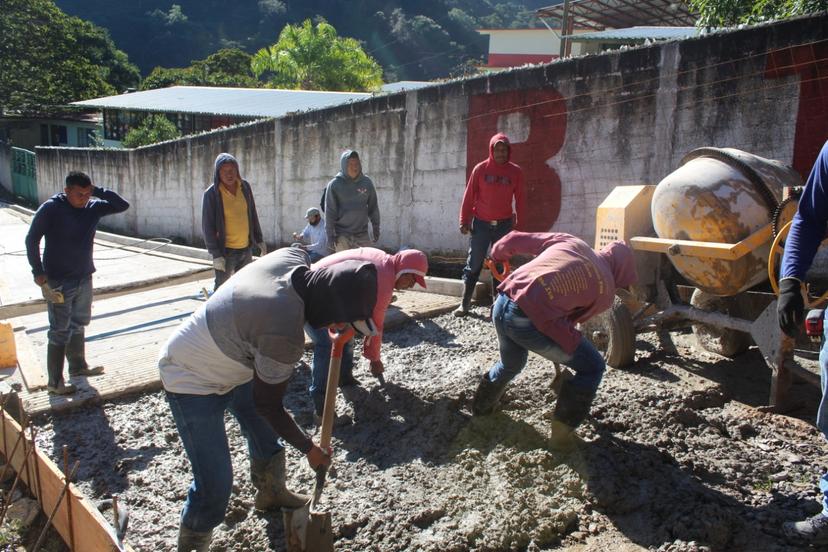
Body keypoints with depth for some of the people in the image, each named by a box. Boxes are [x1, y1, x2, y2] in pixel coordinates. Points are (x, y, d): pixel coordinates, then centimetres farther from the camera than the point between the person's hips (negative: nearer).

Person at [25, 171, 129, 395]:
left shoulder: (93, 207, -2)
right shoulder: (51, 208, -14)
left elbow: (123, 205, -5)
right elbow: (32, 239, -10)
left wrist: (98, 191, -14)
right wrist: (38, 273, -13)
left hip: (84, 278, 6)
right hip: (58, 282, -6)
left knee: (79, 325, 19)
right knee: (60, 332, -1)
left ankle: (78, 366, 36)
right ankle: (55, 382, 8)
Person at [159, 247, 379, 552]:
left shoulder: (295, 257, -21)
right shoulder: (285, 334, -39)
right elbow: (268, 405, -22)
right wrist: (308, 448, -7)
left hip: (231, 363, 9)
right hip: (193, 381, -9)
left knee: (266, 432, 23)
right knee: (215, 483, -7)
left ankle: (271, 493, 48)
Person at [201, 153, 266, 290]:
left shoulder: (245, 186, 2)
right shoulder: (211, 194, -12)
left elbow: (253, 216, 11)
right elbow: (207, 227, -12)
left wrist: (259, 240, 11)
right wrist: (215, 254, -16)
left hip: (246, 249, 5)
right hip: (225, 251, -5)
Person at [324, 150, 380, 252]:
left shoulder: (367, 182, 4)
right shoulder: (334, 185, -4)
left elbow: (373, 207, 11)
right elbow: (329, 212, -4)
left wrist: (376, 228, 9)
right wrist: (330, 235, -8)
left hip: (362, 234, 3)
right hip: (342, 235, -3)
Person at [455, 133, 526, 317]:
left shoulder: (515, 172, 1)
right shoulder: (480, 169, -2)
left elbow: (520, 199, 4)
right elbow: (469, 196, -1)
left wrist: (519, 224, 1)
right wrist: (464, 221, -3)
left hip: (504, 225, 1)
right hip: (481, 224, -1)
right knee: (474, 264, 1)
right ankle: (465, 303, 8)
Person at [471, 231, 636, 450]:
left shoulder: (569, 241, 18)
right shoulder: (605, 291, 9)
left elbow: (516, 239, 20)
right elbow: (573, 318, 13)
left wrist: (497, 254, 38)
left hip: (502, 305, 6)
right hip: (528, 322, -6)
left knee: (510, 364, 37)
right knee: (593, 367, 16)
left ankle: (481, 407, 56)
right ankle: (563, 433, 17)